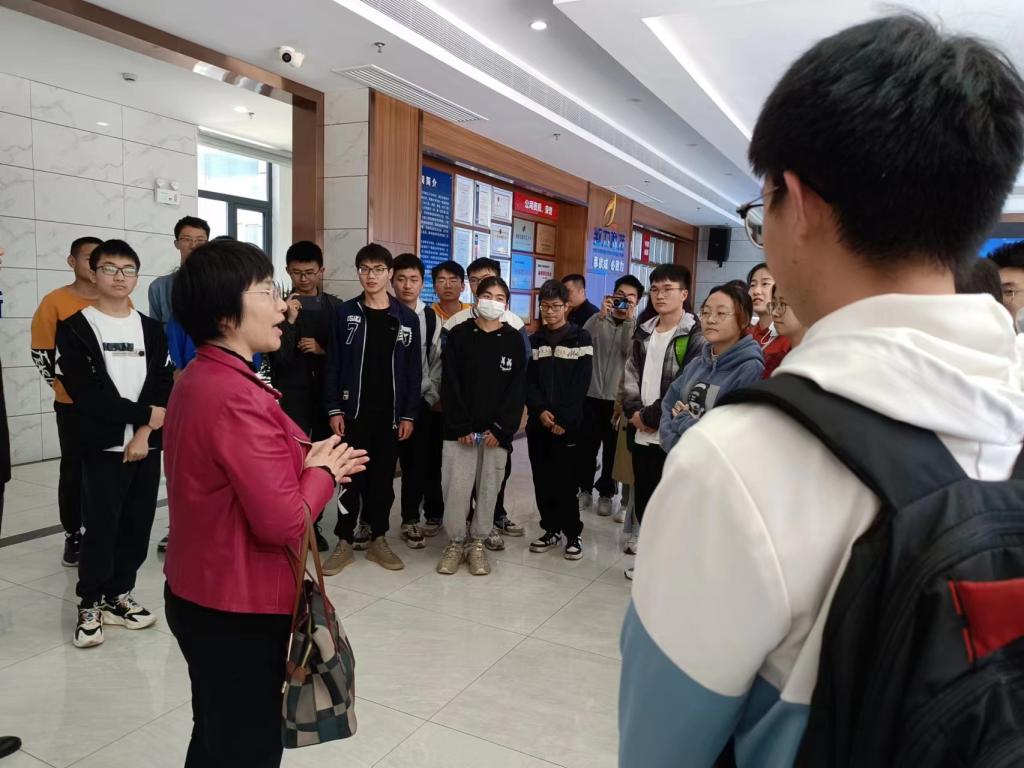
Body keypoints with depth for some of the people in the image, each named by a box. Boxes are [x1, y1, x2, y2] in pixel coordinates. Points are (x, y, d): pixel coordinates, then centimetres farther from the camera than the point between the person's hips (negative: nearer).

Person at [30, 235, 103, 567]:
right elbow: (41, 352, -1)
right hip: (74, 405, -2)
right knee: (74, 471, 7)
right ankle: (73, 536, 20)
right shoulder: (55, 301, -5)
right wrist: (66, 385, -1)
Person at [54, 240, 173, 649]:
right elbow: (86, 392, -12)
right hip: (103, 446, -4)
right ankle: (90, 606, 17)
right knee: (100, 528, -1)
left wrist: (144, 432, -11)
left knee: (138, 527, 8)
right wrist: (145, 413, -12)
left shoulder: (151, 329, 10)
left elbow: (162, 387, 3)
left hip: (147, 445, 4)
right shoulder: (76, 328, -2)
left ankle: (118, 596, 25)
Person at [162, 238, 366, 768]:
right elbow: (284, 523, -28)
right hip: (239, 610, -9)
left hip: (201, 595, 9)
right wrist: (322, 471, -11)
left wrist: (308, 464, 0)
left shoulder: (198, 379, 5)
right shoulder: (238, 398, -27)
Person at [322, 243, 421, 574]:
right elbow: (333, 365, 0)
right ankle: (345, 542, 16)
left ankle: (378, 539, 23)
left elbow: (413, 370, 3)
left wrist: (408, 414, -2)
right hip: (353, 411, -1)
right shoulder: (345, 313, 1)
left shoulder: (407, 317, 3)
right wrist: (334, 409, -7)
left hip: (390, 413, 1)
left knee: (383, 478, 10)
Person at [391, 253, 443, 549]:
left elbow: (438, 363, 6)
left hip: (421, 401, 2)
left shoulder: (432, 319, 6)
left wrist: (430, 398, -1)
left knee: (417, 461, 7)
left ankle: (411, 519, 22)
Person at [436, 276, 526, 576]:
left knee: (488, 489, 7)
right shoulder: (458, 335, 2)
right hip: (460, 429, -1)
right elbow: (450, 384, -2)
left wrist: (501, 428, -9)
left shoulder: (514, 340, 5)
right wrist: (461, 426, -10)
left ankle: (477, 543, 23)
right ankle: (455, 542, 17)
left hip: (497, 431, 1)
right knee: (456, 488, -2)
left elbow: (517, 388, 1)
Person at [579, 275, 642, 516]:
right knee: (587, 445, 9)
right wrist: (602, 316, -20)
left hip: (618, 397, -1)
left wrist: (628, 320, -20)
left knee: (612, 448, 9)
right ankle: (585, 490, 25)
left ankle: (606, 494, 23)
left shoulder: (637, 326, 1)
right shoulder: (598, 319, 4)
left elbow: (632, 354, -17)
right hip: (592, 394, 1)